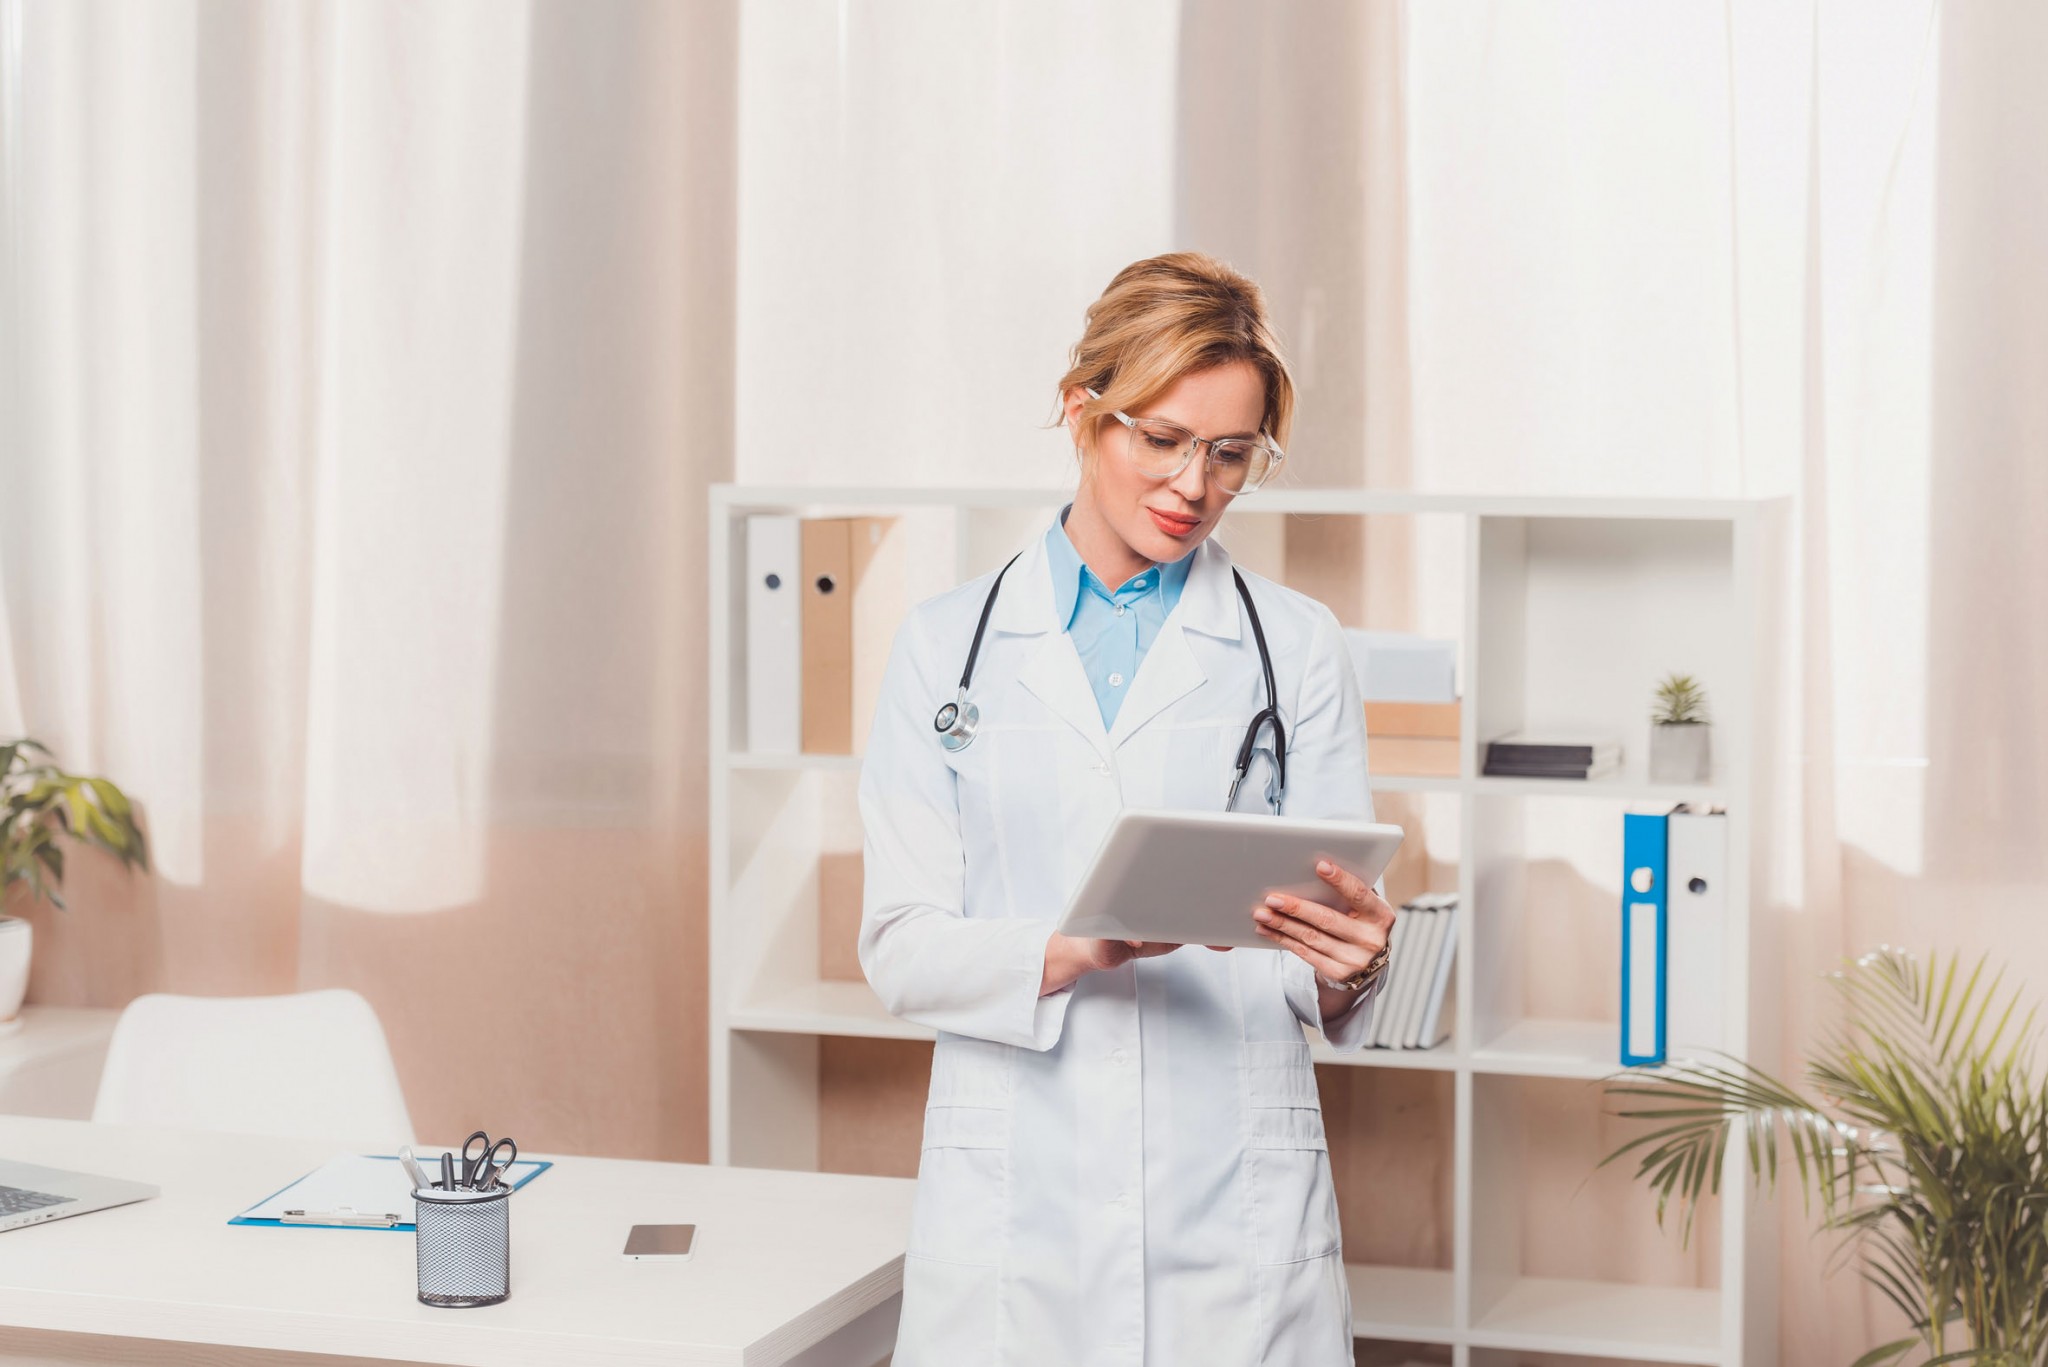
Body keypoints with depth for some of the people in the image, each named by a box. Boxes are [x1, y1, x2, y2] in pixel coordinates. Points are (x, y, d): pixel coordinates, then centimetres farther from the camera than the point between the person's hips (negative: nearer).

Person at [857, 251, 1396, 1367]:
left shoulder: (1295, 646, 6)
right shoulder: (949, 646, 5)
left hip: (1237, 1203, 0)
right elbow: (901, 947, -1)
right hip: (1010, 1194, 0)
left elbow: (1335, 943, 4)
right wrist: (1076, 952, -19)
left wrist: (1345, 965, -20)